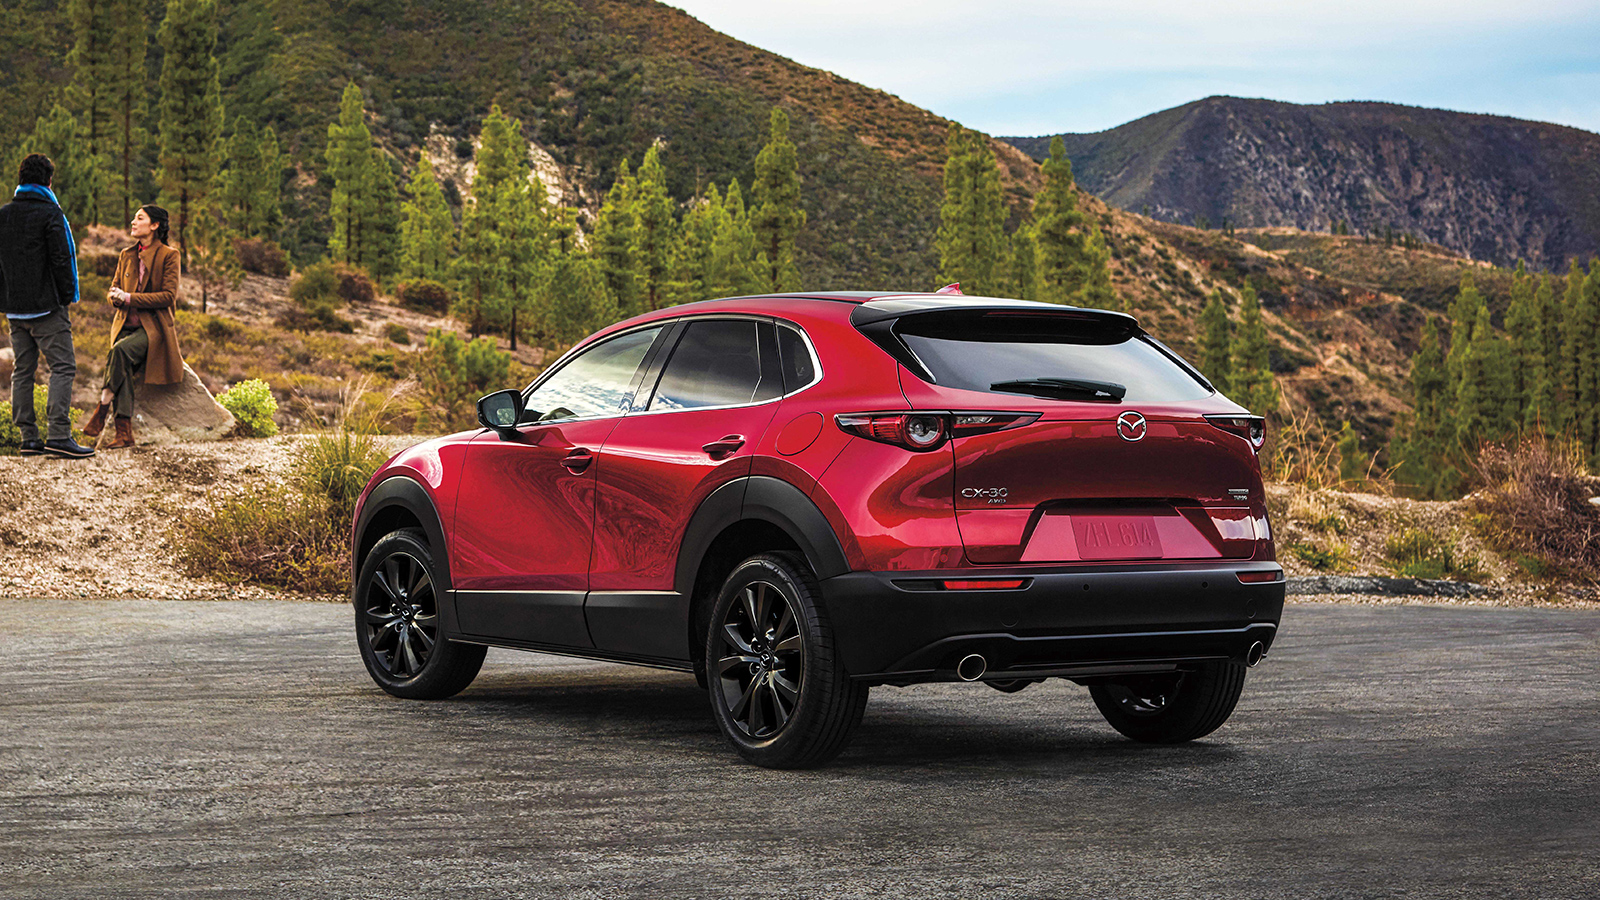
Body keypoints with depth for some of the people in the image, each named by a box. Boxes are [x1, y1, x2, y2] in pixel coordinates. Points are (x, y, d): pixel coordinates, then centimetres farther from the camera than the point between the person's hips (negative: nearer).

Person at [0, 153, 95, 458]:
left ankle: (28, 437, 8)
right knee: (63, 367, -7)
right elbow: (62, 258, -13)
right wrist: (68, 294, -2)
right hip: (46, 307, -7)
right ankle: (59, 434, -17)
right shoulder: (49, 213, -9)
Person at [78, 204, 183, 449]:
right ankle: (124, 432, -31)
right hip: (126, 325, 4)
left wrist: (129, 298, -15)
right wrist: (115, 296, -7)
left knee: (120, 350, -34)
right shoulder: (126, 255, 16)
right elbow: (114, 289, 20)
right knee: (122, 365, -26)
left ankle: (102, 409, -22)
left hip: (153, 327, -4)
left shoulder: (168, 255, -2)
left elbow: (168, 295, -10)